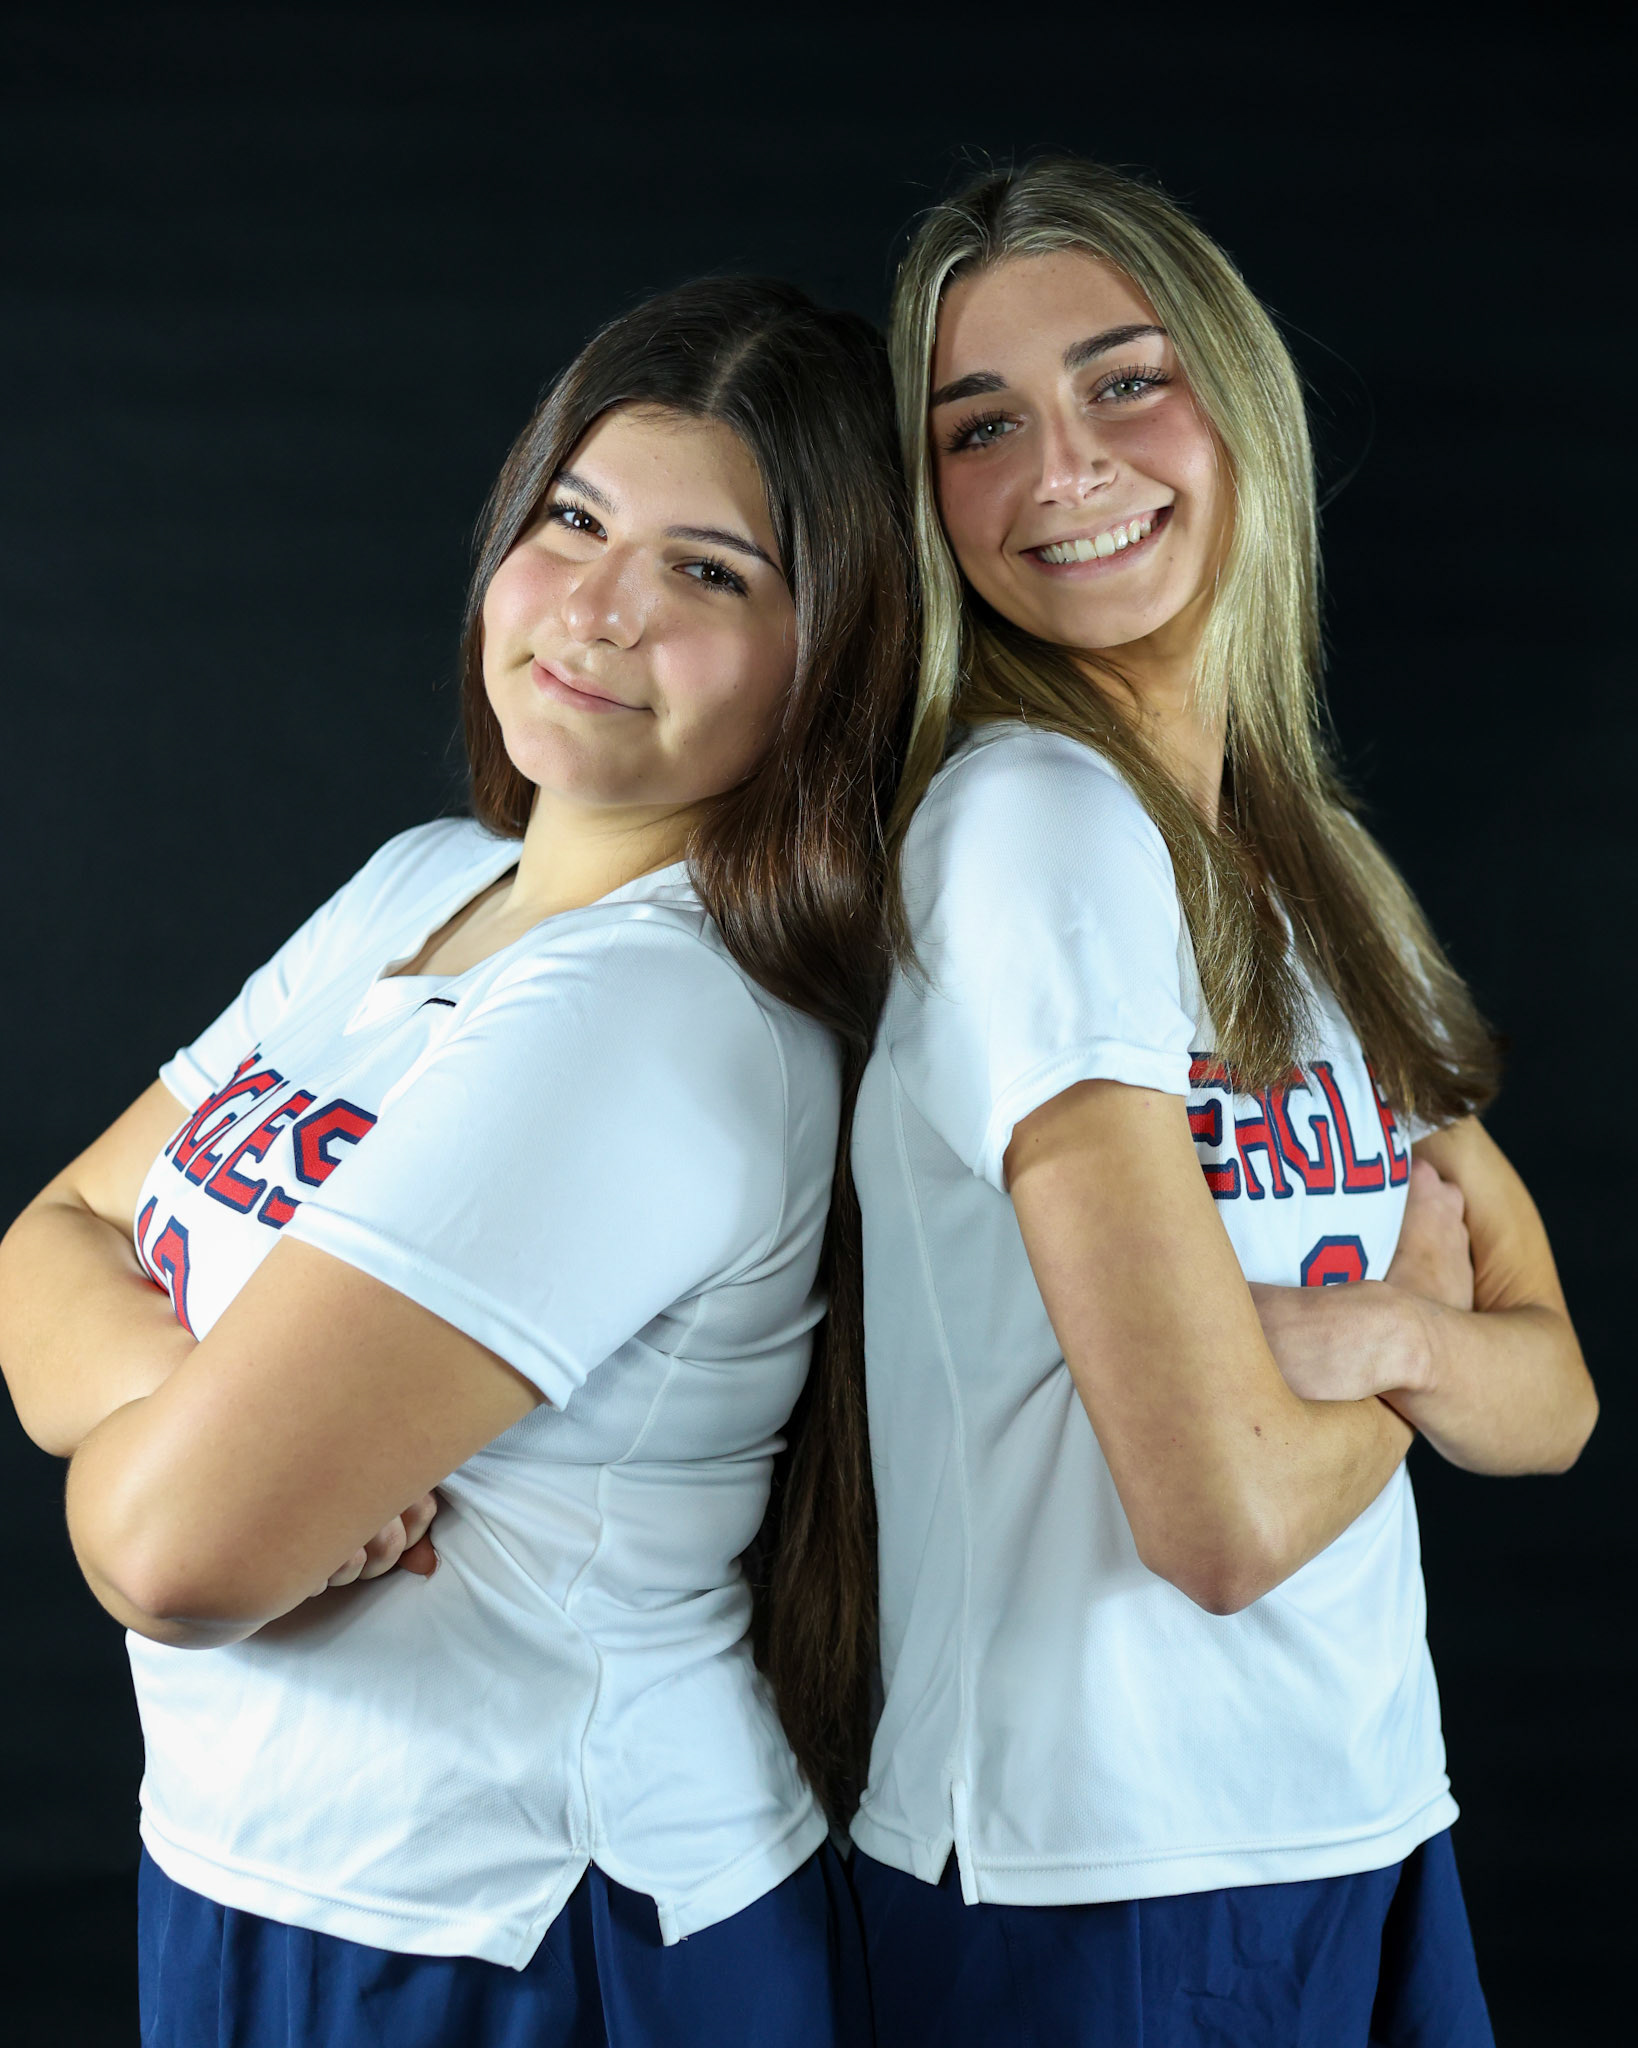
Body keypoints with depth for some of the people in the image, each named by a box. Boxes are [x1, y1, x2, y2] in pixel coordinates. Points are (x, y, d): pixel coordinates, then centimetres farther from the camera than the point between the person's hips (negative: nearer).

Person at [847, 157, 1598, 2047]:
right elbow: (1222, 1513, -23)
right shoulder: (1031, 819, -18)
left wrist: (1389, 1336, -15)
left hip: (1367, 1813, 7)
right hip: (1108, 1885, -7)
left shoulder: (1320, 871, 7)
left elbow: (1554, 1398, 6)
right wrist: (1426, 1328, -3)